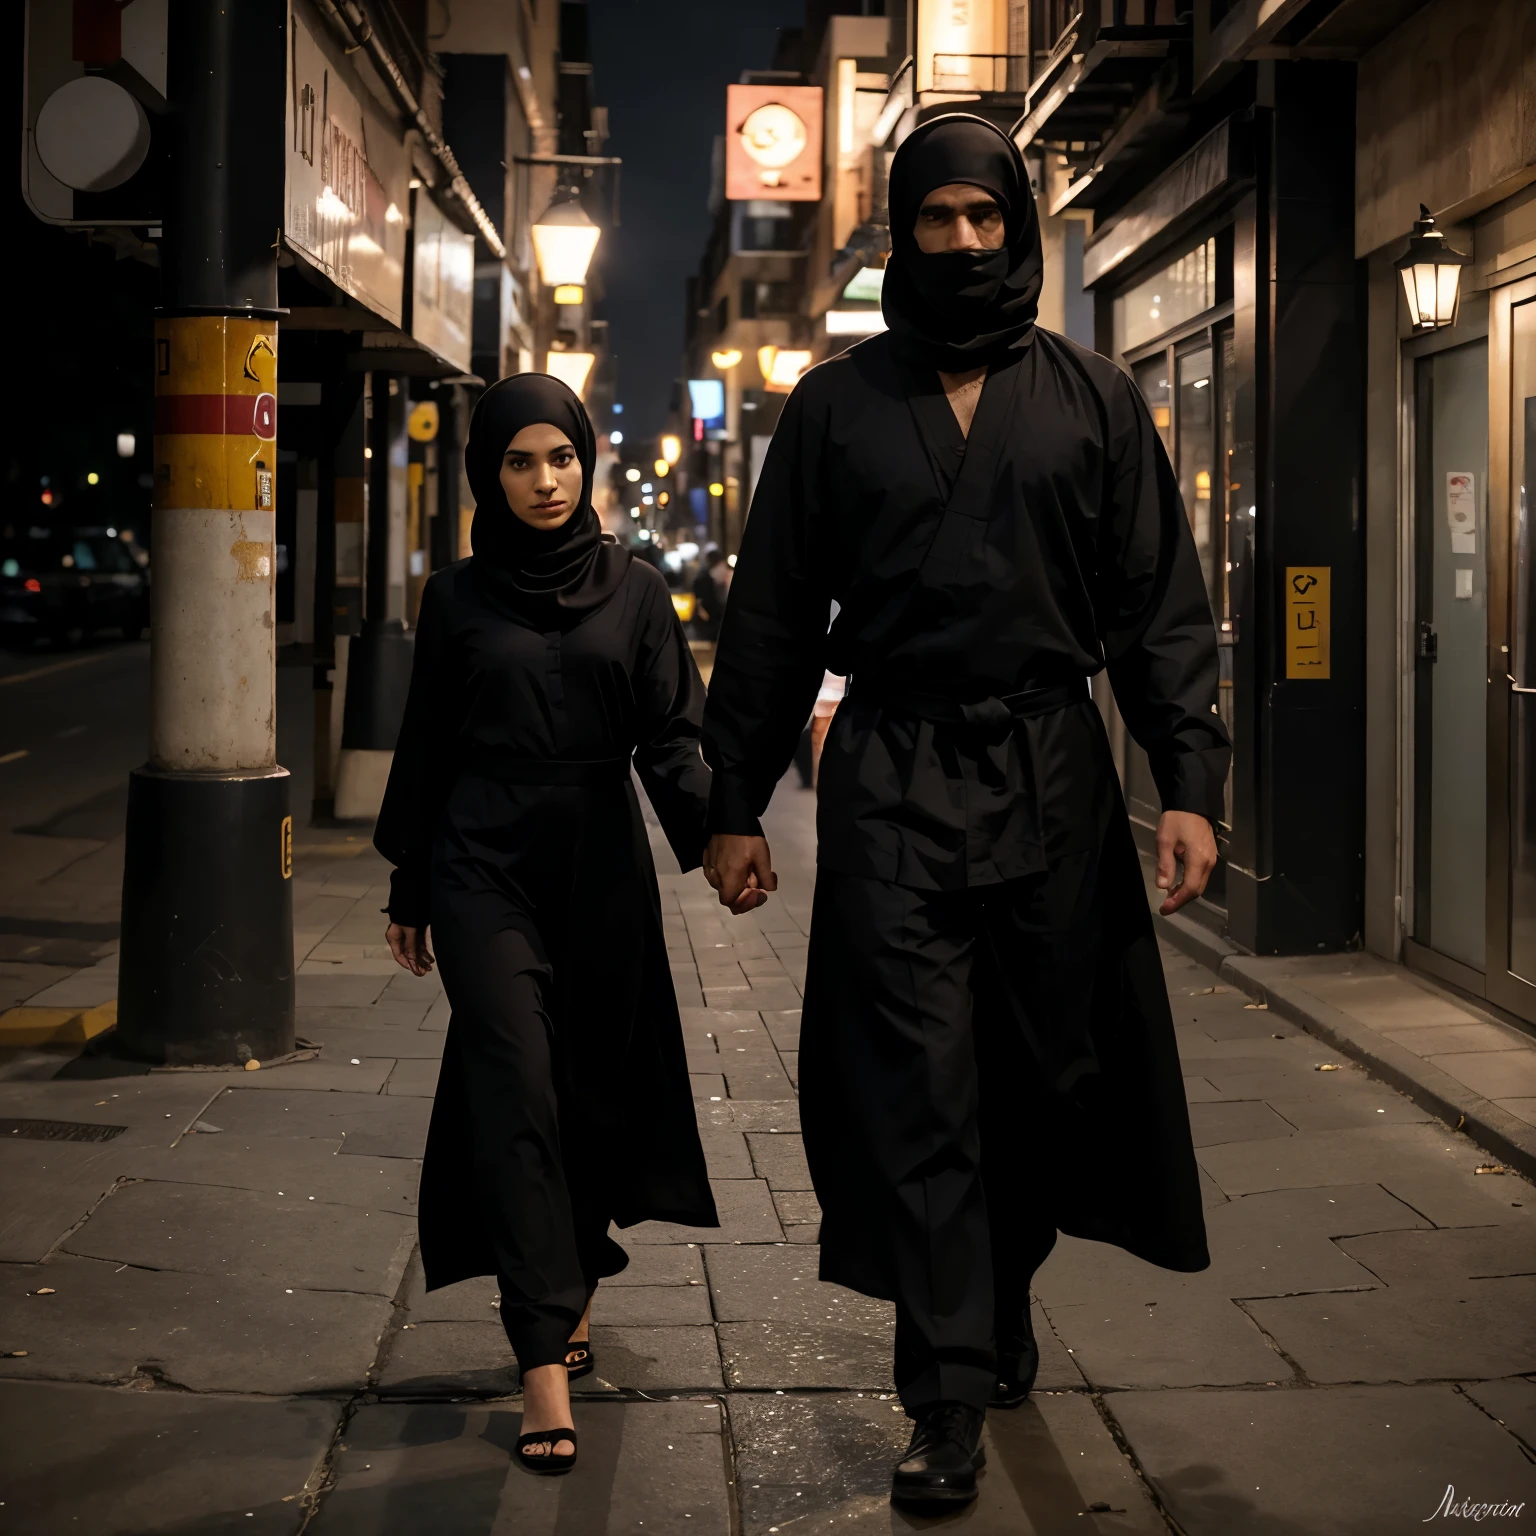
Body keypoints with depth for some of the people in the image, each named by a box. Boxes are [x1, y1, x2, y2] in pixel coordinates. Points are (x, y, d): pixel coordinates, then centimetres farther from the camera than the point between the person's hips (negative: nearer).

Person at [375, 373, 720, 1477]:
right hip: (486, 868, -1)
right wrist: (409, 892, 11)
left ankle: (575, 1296, 32)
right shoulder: (458, 600, 5)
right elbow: (425, 752, 10)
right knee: (516, 1090, -10)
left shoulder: (635, 592, 5)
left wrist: (712, 829, -19)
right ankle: (545, 1367, -13)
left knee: (595, 1087, 9)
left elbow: (669, 736, -1)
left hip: (603, 868, 1)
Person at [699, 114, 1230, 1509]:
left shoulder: (1094, 399, 9)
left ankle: (1003, 1303, 34)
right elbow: (774, 618, 9)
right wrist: (735, 802, 5)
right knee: (914, 1091, -4)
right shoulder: (837, 405, 9)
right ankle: (950, 1398, 1)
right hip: (891, 785, -1)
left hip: (1052, 778, 1)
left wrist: (1191, 780, -6)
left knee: (1049, 1071, 9)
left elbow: (1163, 605, 5)